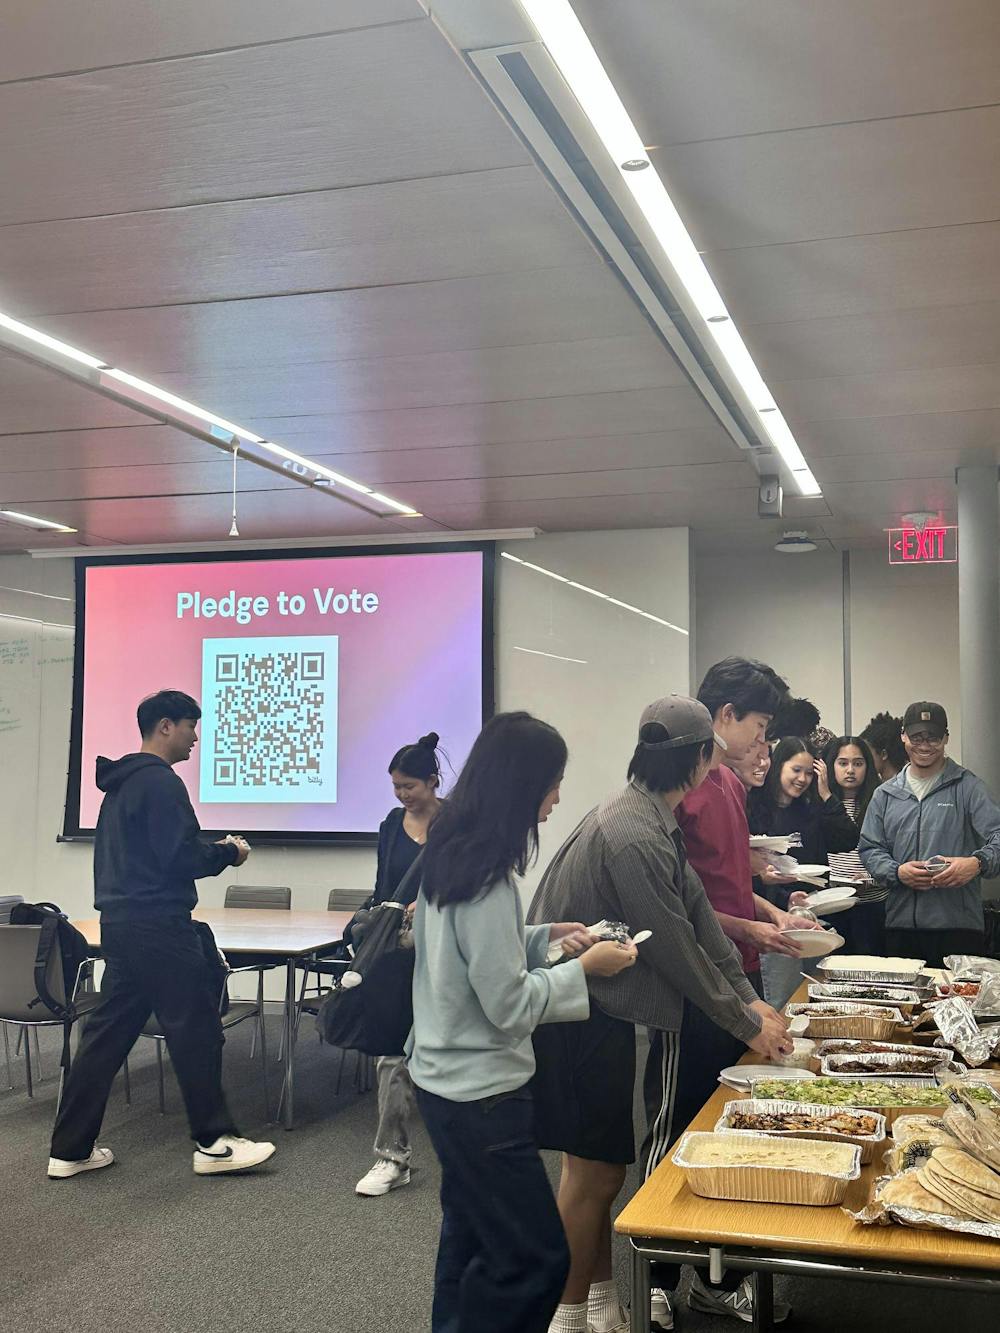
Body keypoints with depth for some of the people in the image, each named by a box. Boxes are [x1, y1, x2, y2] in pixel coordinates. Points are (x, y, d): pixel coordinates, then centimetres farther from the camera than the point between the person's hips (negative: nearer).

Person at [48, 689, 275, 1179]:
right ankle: (213, 1142, 8)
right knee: (196, 1029, 0)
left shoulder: (121, 783, 17)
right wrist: (228, 853, -3)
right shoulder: (160, 782, -14)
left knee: (106, 1033, 11)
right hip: (158, 926, -10)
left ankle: (70, 1149, 15)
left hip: (120, 924, 10)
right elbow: (180, 858, -20)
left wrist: (211, 850, 16)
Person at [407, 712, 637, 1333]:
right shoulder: (488, 878, -24)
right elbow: (509, 1006, -22)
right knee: (537, 1257, 1)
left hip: (447, 1077, 10)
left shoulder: (449, 854, 3)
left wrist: (545, 937, 7)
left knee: (472, 1238, 22)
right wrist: (585, 968, -12)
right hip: (482, 1092, -10)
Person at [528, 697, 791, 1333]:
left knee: (597, 1166, 19)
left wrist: (749, 996, 7)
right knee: (595, 1172, 2)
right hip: (578, 1015, -10)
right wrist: (747, 1025, -9)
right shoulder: (632, 837, -25)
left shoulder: (658, 821, 7)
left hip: (604, 1011, 10)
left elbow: (700, 912, 10)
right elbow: (676, 950, -20)